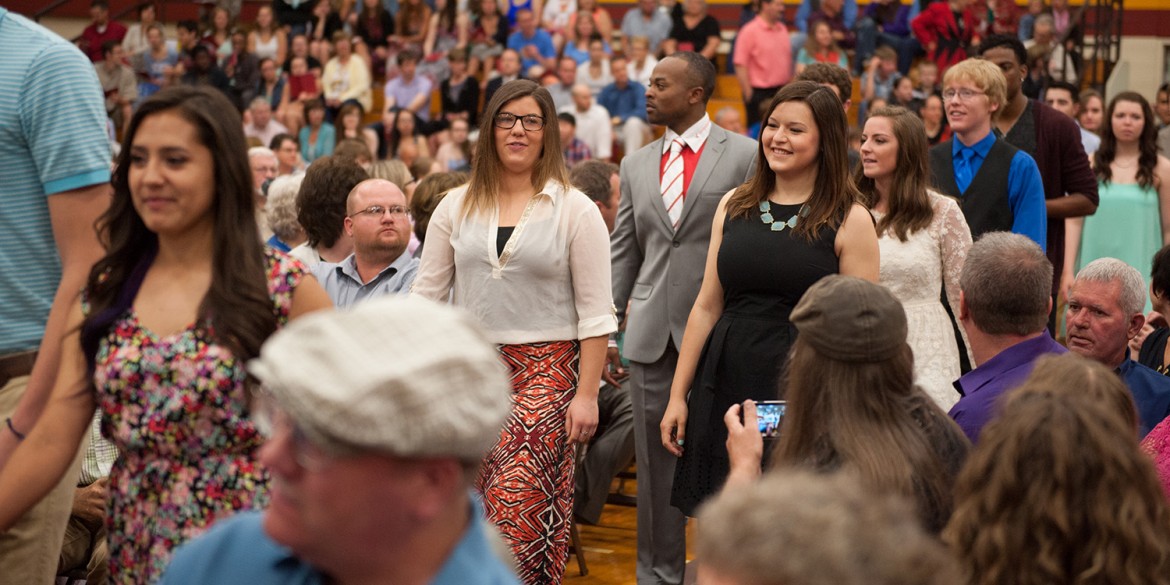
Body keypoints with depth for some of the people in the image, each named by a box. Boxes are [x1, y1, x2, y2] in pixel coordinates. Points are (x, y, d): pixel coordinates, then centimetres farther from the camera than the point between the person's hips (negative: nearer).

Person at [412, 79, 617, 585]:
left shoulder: (575, 210, 0)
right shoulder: (456, 207, 9)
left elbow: (596, 313, -1)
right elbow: (426, 295, 11)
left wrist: (587, 394, -7)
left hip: (546, 369, -3)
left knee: (518, 501, -13)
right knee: (473, 505, 4)